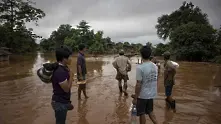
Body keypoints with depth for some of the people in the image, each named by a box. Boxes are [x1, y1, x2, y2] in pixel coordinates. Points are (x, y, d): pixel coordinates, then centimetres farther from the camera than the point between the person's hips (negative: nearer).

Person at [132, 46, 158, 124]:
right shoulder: (155, 66, -1)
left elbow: (138, 85, -21)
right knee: (150, 111, 25)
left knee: (142, 114, 13)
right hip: (152, 94, 6)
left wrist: (135, 98, -11)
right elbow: (154, 80, 7)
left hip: (142, 95, -6)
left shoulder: (140, 67, -22)